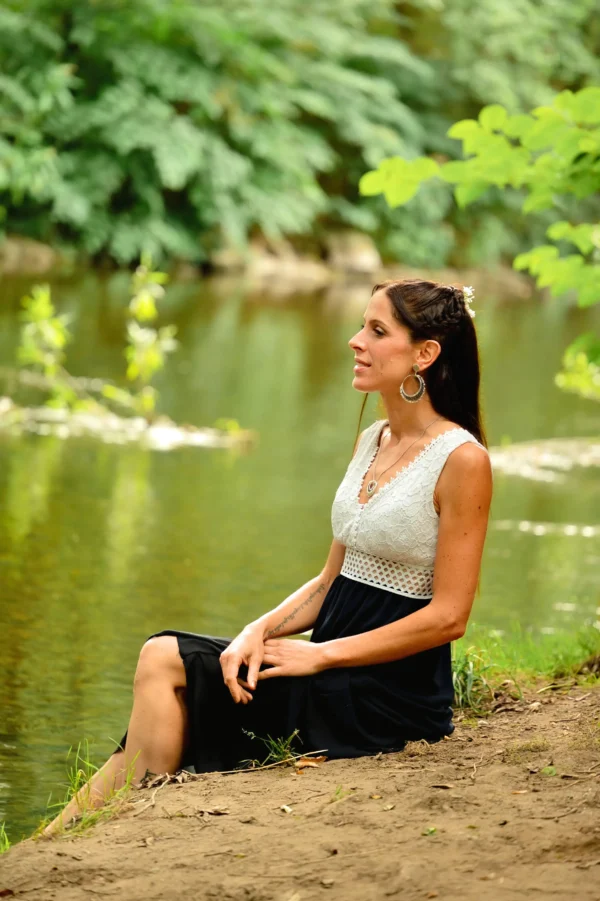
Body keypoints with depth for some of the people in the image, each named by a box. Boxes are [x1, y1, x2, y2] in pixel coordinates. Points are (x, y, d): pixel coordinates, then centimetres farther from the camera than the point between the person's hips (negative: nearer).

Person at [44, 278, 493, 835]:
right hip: (336, 667, 8)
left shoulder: (462, 460, -11)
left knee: (167, 665, -16)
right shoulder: (370, 442, 14)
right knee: (162, 657, -11)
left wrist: (320, 654, -15)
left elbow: (448, 616, -14)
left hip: (395, 695, -7)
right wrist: (261, 630, -3)